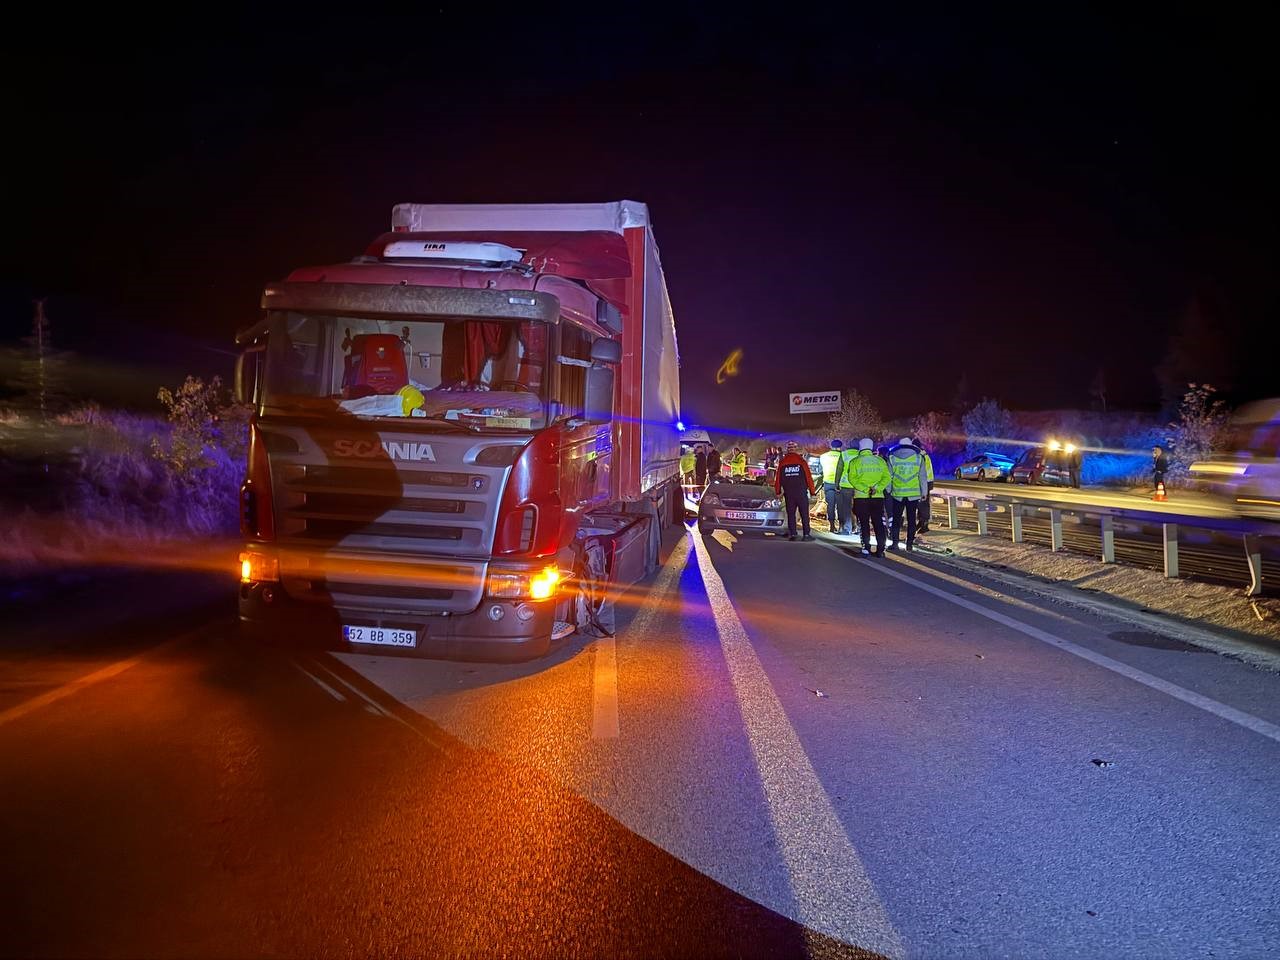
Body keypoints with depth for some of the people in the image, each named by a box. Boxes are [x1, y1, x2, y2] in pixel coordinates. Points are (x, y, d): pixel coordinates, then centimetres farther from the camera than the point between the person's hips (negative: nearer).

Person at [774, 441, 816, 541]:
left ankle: (792, 534, 3)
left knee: (790, 513, 7)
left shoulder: (782, 462, 4)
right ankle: (806, 534, -1)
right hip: (801, 491, -2)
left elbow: (778, 478, 7)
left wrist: (778, 491, 17)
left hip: (788, 492, 2)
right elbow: (808, 477, -4)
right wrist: (812, 490, 4)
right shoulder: (802, 461, -3)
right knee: (804, 513, 2)